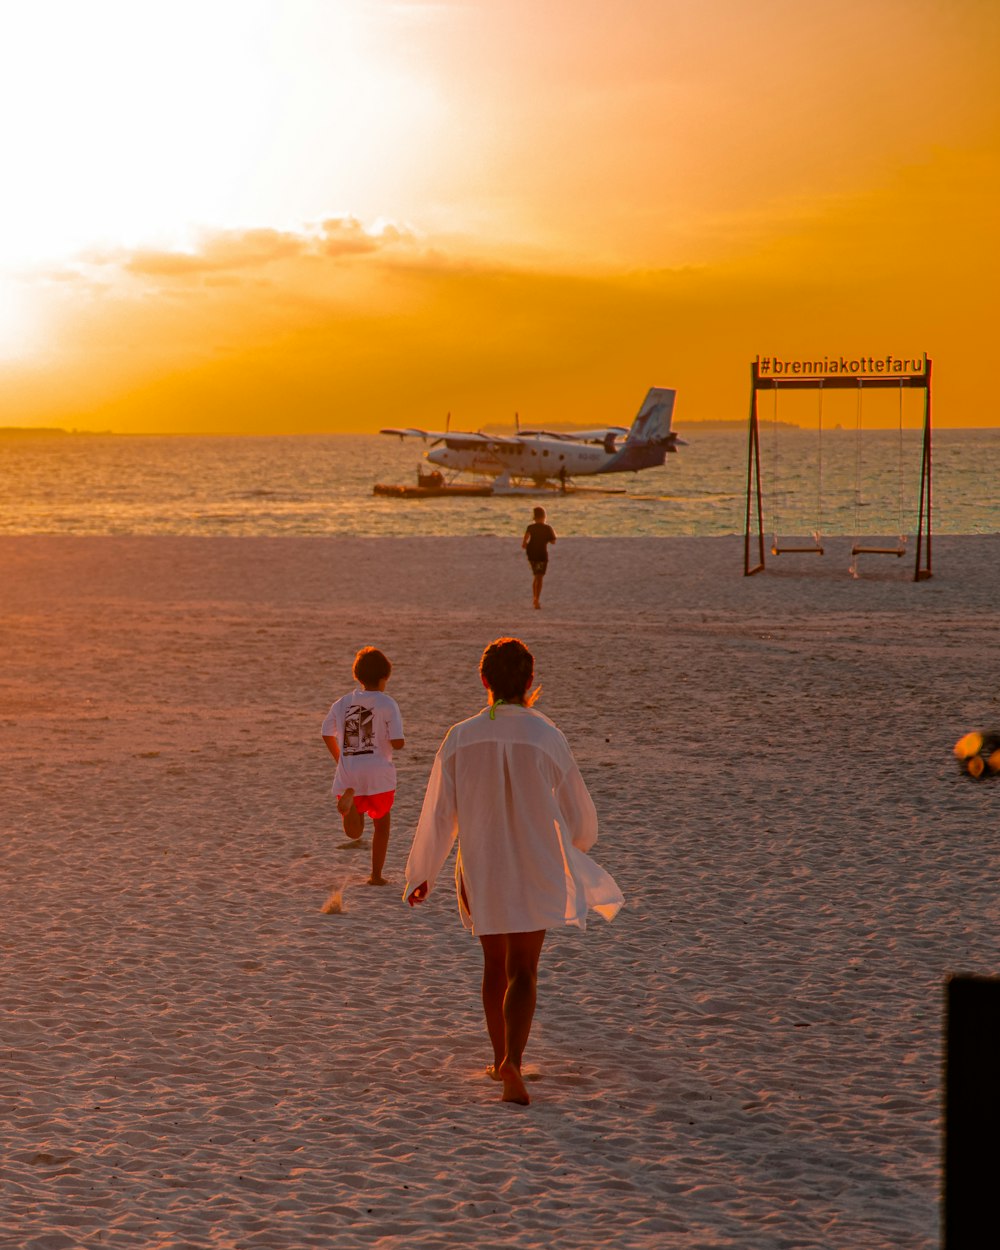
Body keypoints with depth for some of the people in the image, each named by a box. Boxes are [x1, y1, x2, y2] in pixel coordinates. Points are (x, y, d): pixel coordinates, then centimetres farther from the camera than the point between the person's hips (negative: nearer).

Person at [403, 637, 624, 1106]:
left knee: (494, 965, 20)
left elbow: (438, 812, -3)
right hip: (535, 870, -2)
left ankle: (500, 1058, 31)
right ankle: (512, 1062, -21)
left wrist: (421, 872, 8)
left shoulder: (461, 738, -8)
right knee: (522, 972, -2)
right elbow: (577, 810, 0)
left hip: (480, 869, 2)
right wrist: (579, 841, 24)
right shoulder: (546, 738, -12)